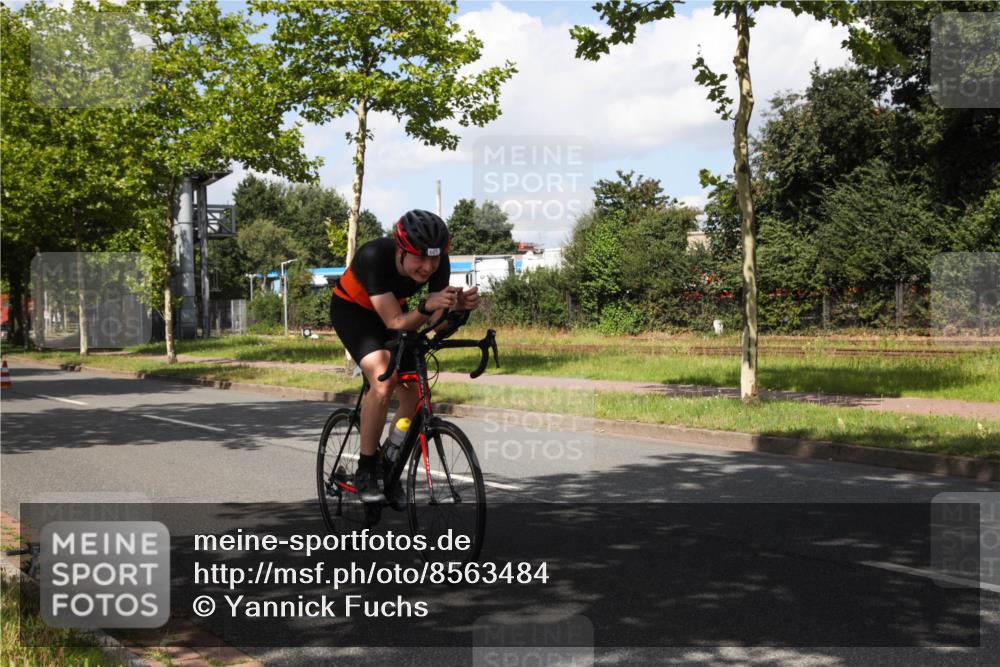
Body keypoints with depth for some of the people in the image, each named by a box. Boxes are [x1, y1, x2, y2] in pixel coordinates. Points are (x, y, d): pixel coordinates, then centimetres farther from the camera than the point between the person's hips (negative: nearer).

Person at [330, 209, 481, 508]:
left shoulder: (438, 262, -24)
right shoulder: (374, 256, -37)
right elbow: (396, 323, -38)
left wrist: (458, 305, -44)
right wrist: (427, 306, -55)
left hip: (393, 309, 5)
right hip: (351, 309, -5)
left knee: (414, 395, -8)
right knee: (383, 382, -28)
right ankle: (365, 470, -12)